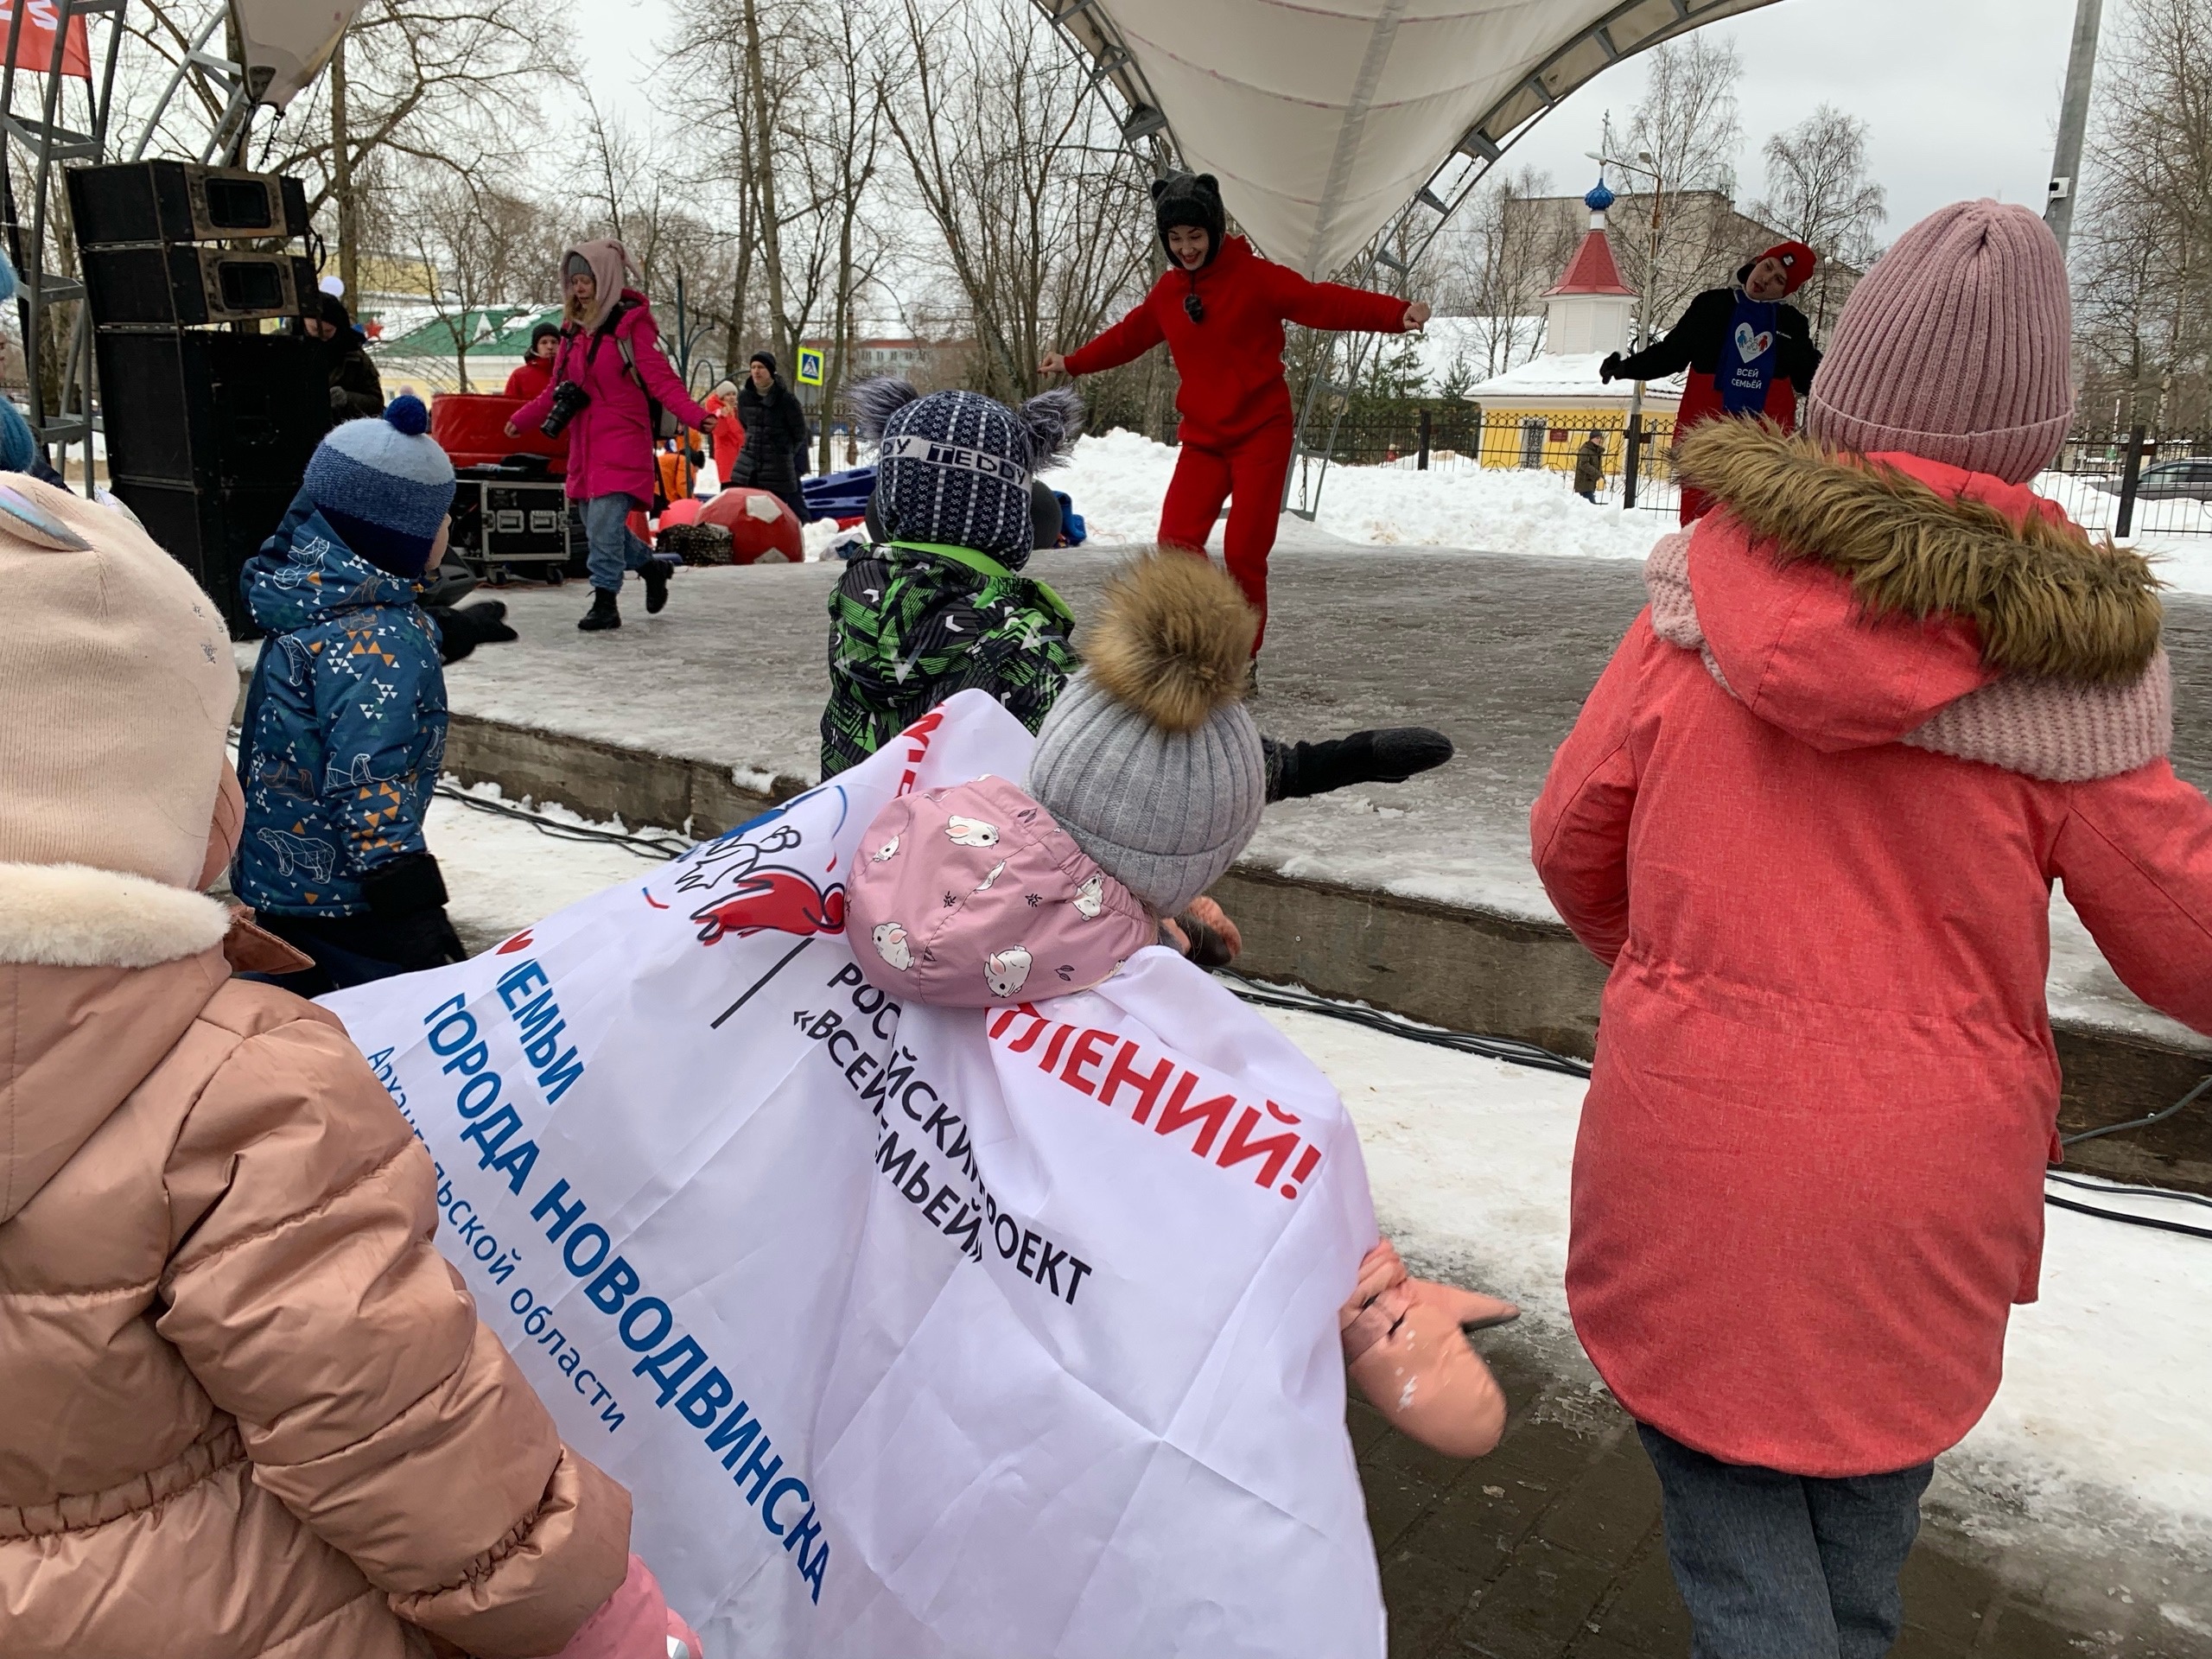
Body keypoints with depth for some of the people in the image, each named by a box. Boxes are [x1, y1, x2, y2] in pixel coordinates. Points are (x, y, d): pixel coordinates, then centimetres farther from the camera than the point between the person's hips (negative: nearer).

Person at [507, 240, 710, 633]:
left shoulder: (631, 324, -6)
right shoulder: (574, 328, 13)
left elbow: (660, 379, -14)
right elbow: (559, 388, 21)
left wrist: (695, 415, -28)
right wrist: (522, 418, 22)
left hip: (622, 442, -7)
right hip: (584, 443, 7)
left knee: (604, 522, -15)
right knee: (595, 524, 12)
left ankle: (605, 603, -5)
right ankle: (651, 567, 33)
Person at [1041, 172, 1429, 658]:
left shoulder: (1256, 277, -9)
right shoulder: (1167, 290, 7)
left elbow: (1326, 302, -17)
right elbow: (1129, 335, 23)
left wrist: (1395, 313, -30)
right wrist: (1073, 362, 28)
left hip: (1262, 435, -4)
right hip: (1202, 439, 4)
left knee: (1244, 554, -7)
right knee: (1176, 542, -12)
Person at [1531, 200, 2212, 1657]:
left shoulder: (1712, 593, -9)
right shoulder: (2064, 660, -13)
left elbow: (1573, 843, 0)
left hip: (1689, 1160, 0)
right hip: (1913, 1206, 1)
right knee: (1867, 1510, 26)